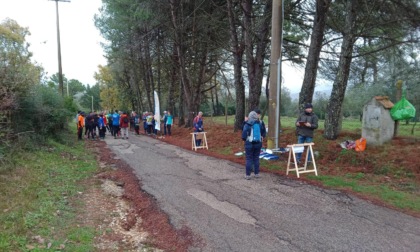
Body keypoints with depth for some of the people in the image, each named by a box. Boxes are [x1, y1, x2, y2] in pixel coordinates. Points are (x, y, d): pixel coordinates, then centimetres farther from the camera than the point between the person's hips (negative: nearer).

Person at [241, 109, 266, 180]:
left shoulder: (247, 124, -10)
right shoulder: (260, 123, 4)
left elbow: (244, 133, -11)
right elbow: (264, 132, 16)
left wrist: (244, 139, 4)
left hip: (249, 143, -4)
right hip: (258, 143, 4)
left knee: (248, 159, 2)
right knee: (256, 158, 14)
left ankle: (248, 175, 3)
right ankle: (256, 173, 18)